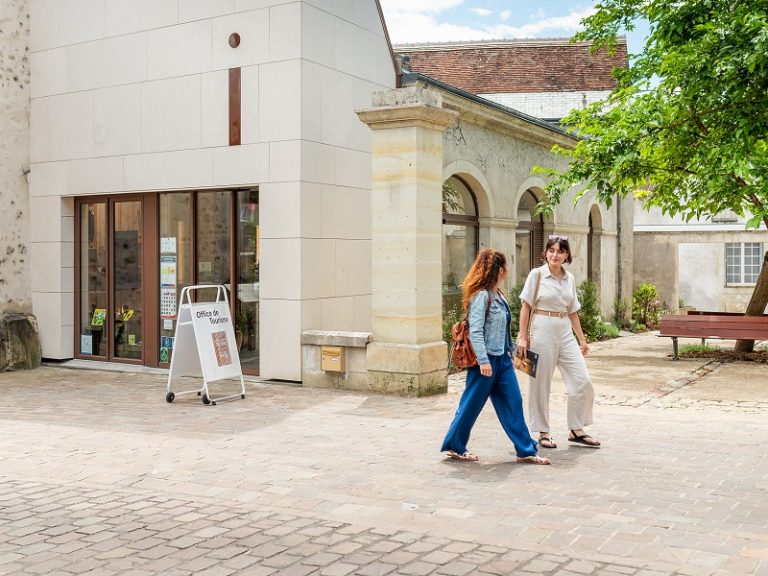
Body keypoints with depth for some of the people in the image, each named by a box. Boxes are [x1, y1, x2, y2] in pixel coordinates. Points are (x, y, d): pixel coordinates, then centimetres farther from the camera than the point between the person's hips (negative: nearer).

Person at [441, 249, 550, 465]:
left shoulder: (497, 295, 11)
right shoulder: (481, 295, -17)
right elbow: (475, 331, -21)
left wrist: (509, 353, 19)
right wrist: (483, 361, -23)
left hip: (502, 358, 9)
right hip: (486, 360, -9)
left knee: (513, 402, 7)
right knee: (472, 404, 4)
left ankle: (526, 451, 12)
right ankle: (454, 446, 19)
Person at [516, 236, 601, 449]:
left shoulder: (570, 278, 9)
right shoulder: (537, 275, -4)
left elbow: (572, 312, 15)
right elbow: (526, 306, -4)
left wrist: (582, 339, 15)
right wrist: (522, 337, -8)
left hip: (565, 334, 5)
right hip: (542, 332, -5)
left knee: (583, 382, 0)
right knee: (541, 384, 3)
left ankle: (576, 430, 14)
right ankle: (543, 432, 16)